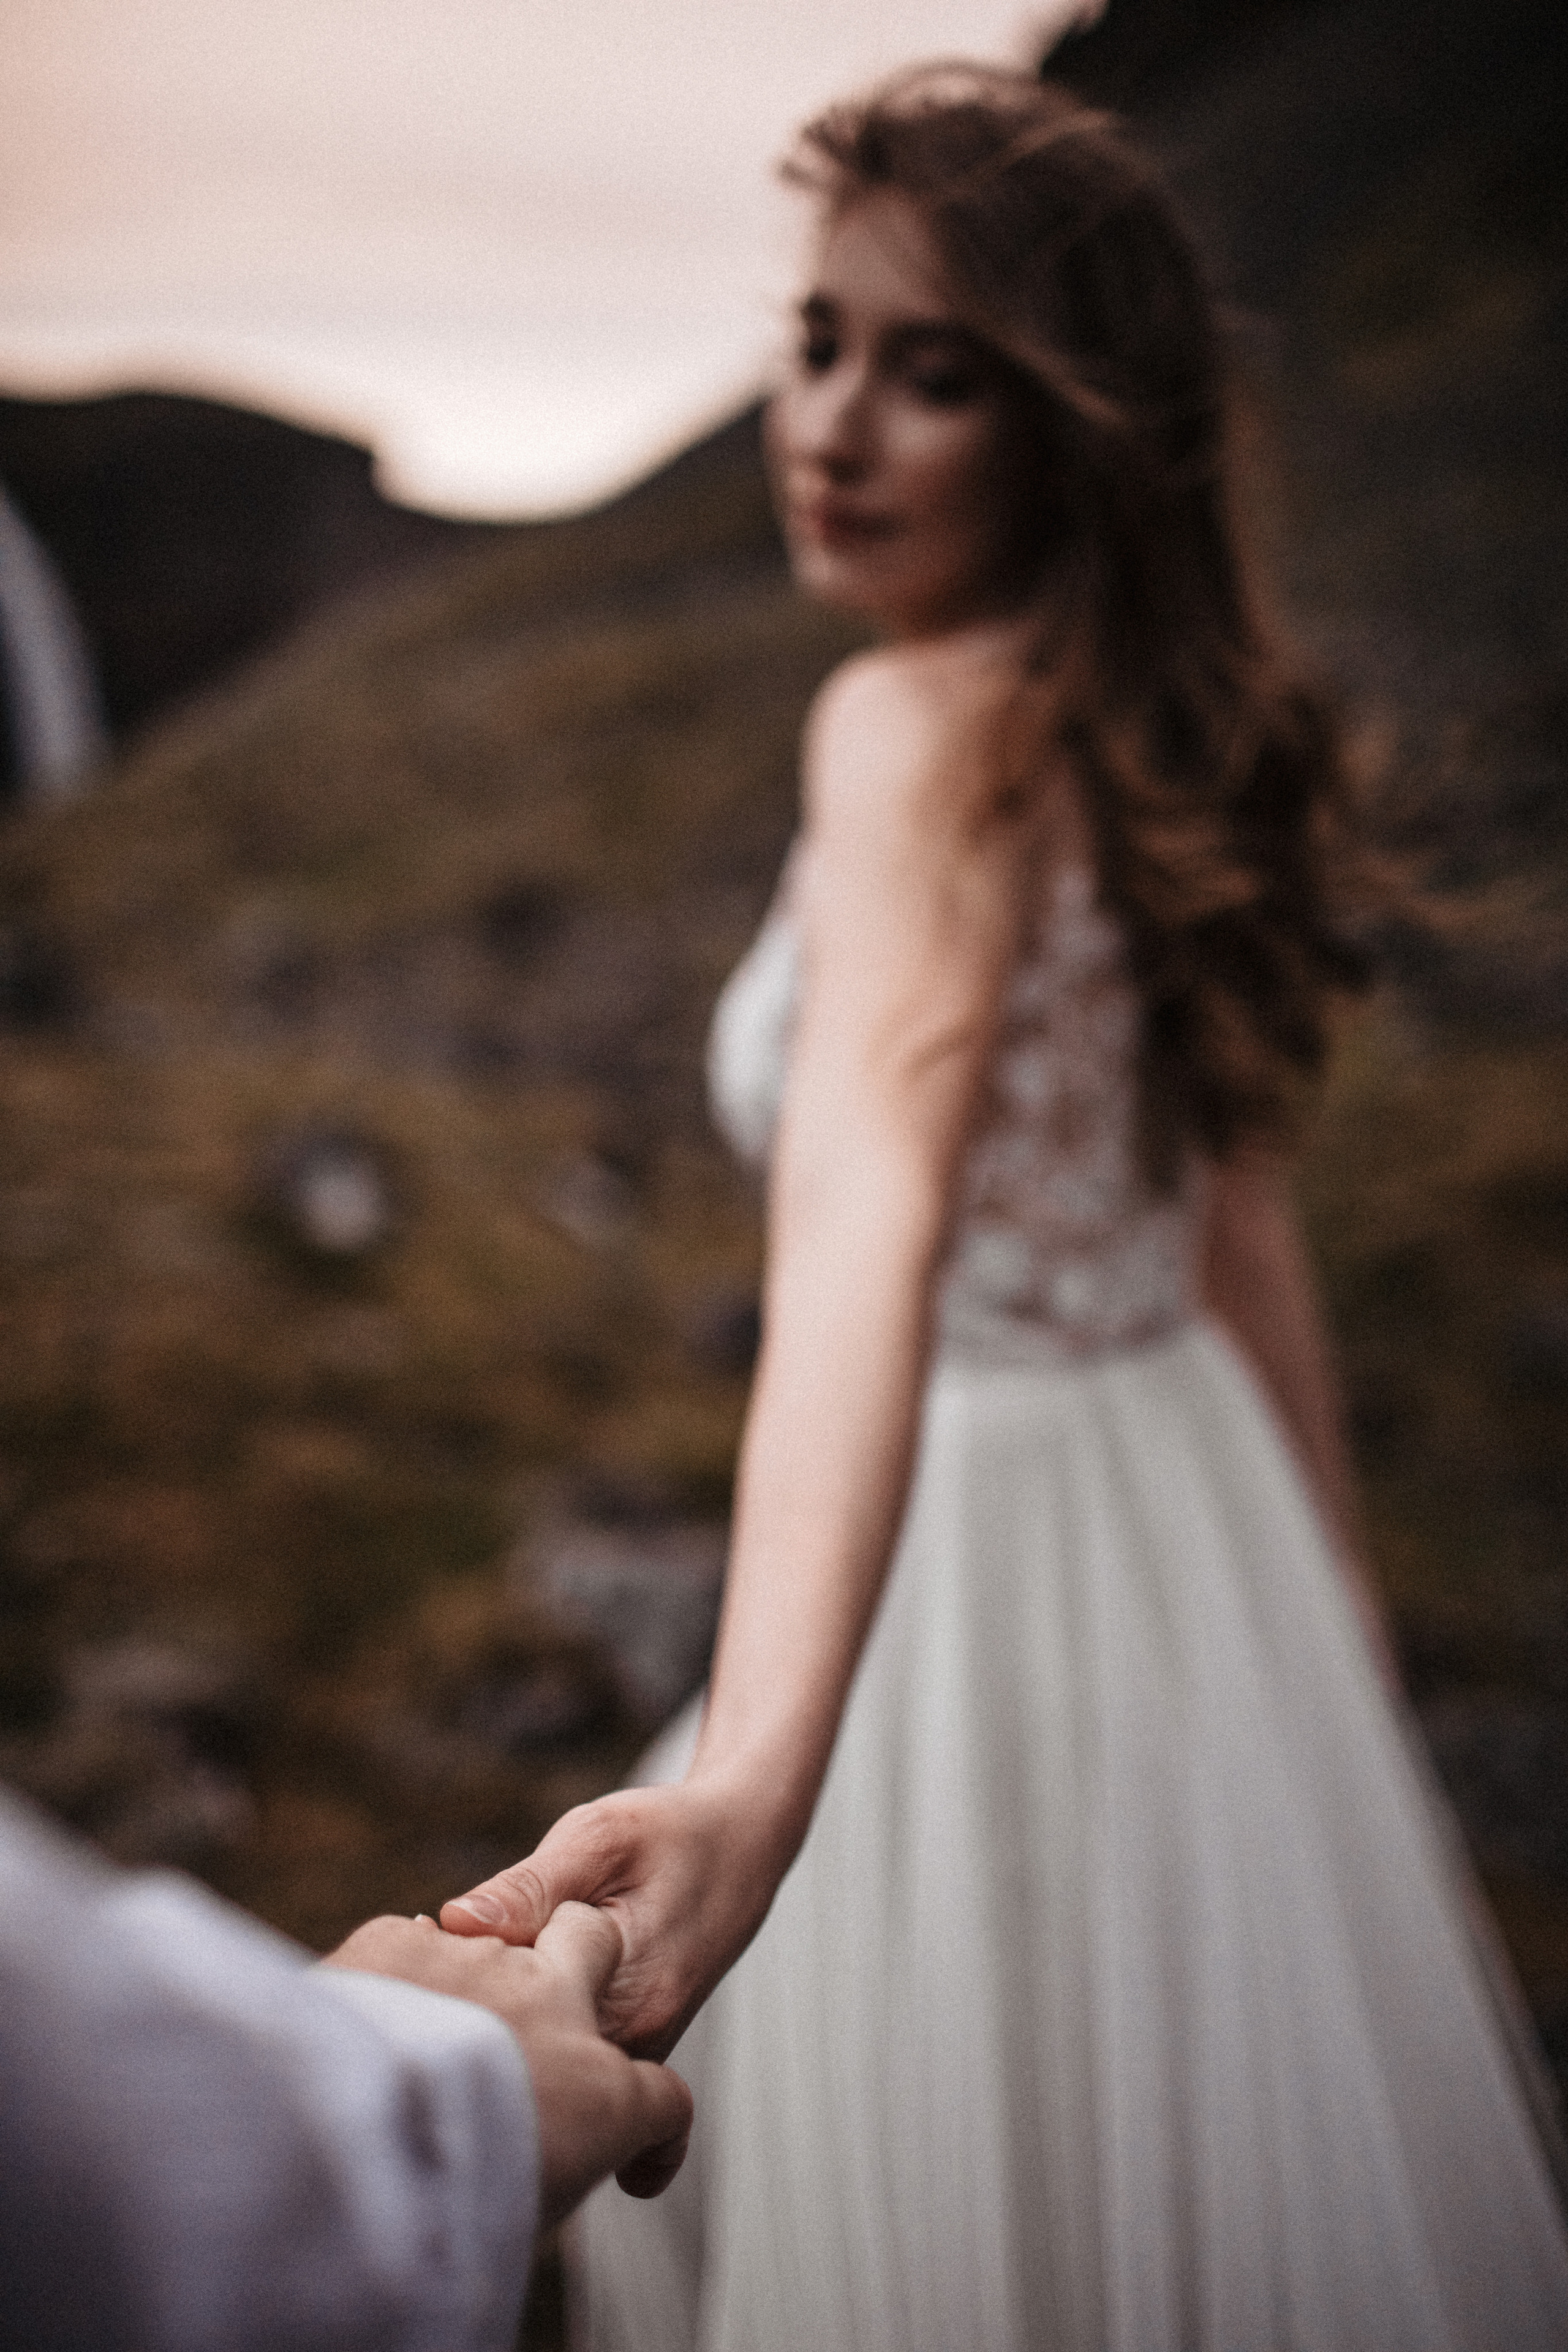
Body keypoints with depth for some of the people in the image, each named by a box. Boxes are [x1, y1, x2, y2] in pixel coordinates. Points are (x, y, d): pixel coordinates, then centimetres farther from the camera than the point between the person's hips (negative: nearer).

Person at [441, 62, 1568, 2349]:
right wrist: (1332, 1617, 19)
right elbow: (1246, 1216, 11)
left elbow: (875, 1198, -41)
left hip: (993, 1562, -8)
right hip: (1186, 1496, 8)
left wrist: (757, 1763, -54)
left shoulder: (923, 723, -21)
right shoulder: (1152, 723, 5)